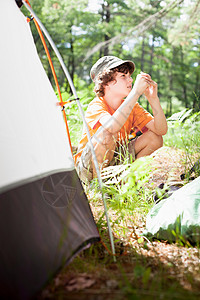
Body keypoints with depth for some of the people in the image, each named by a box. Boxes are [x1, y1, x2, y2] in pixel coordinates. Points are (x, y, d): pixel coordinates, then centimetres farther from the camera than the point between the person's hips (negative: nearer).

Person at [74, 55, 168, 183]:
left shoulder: (133, 107, -4)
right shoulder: (96, 107, -23)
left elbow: (161, 130, -12)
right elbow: (112, 126, -47)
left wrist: (153, 99, -24)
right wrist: (136, 92, -43)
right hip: (87, 168, -6)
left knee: (155, 138, -7)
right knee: (107, 134, -36)